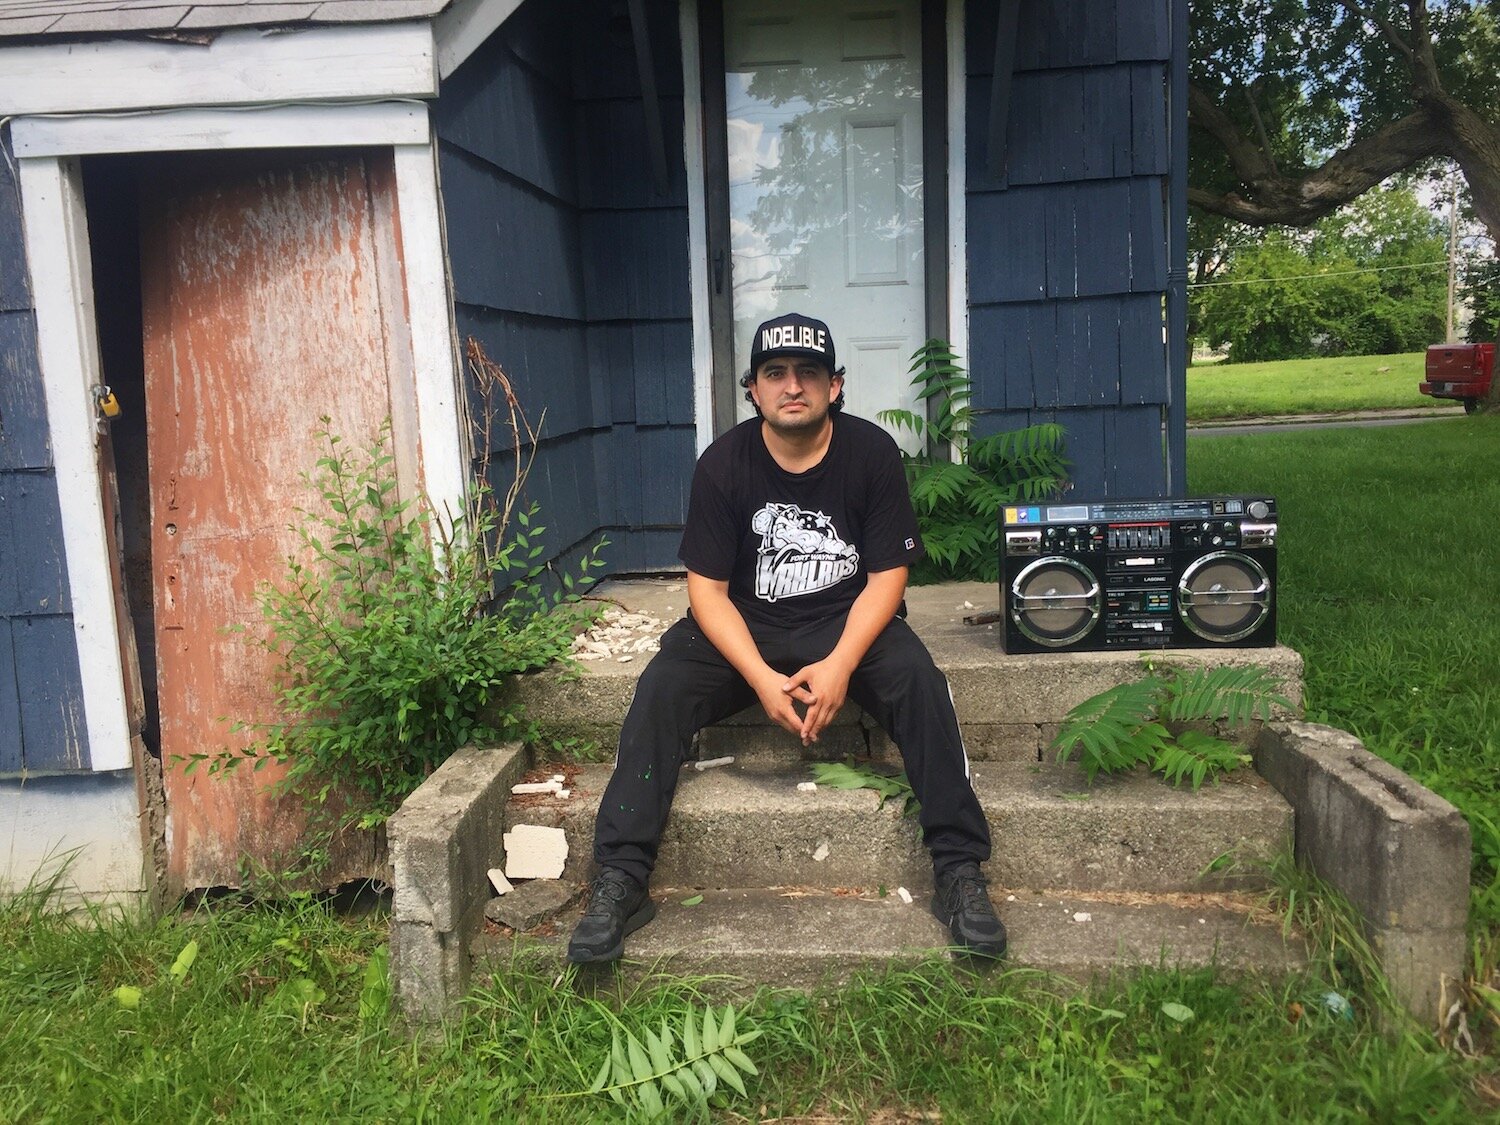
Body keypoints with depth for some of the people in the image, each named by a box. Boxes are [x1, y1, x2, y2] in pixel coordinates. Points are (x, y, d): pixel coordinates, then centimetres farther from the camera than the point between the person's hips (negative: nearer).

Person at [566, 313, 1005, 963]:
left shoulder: (872, 452, -8)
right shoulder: (723, 464, -8)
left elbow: (887, 576, -8)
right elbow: (708, 589, -9)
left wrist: (839, 665, -25)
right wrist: (761, 678, -24)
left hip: (847, 621, 0)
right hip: (744, 626, 1)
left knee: (917, 678, -29)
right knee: (661, 688, -24)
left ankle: (958, 871, -21)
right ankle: (621, 880, -18)